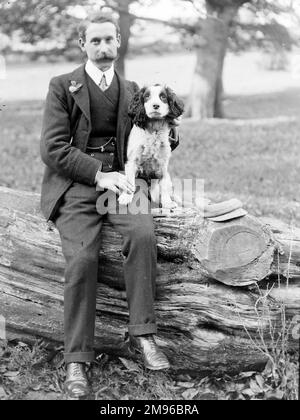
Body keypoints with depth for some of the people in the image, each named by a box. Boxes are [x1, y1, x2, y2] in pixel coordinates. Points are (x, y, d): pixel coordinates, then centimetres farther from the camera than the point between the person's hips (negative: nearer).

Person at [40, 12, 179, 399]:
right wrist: (98, 174, -15)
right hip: (74, 184, -3)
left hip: (118, 178, 3)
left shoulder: (131, 91, 19)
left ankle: (142, 334, -22)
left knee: (143, 233, -29)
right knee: (82, 257, -26)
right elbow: (52, 148, -4)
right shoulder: (62, 87, 7)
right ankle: (76, 360, -18)